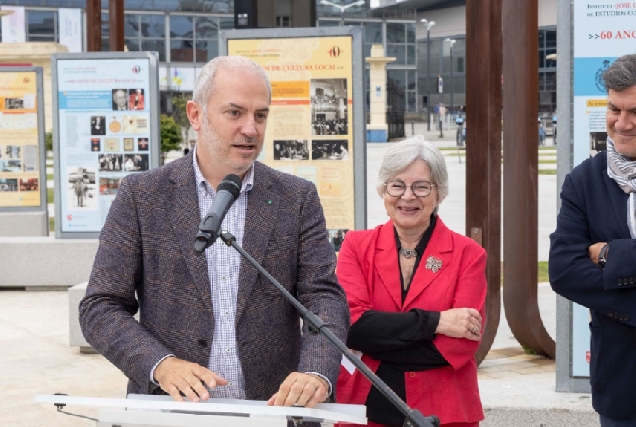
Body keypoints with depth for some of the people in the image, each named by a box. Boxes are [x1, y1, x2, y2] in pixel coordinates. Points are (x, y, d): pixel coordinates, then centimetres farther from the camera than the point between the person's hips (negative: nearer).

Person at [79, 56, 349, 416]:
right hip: (171, 408, -2)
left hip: (272, 410, 2)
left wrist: (317, 374, -18)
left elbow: (325, 297, 1)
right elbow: (100, 308, 2)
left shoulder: (298, 199, 7)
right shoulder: (142, 196, 3)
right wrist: (162, 364, -15)